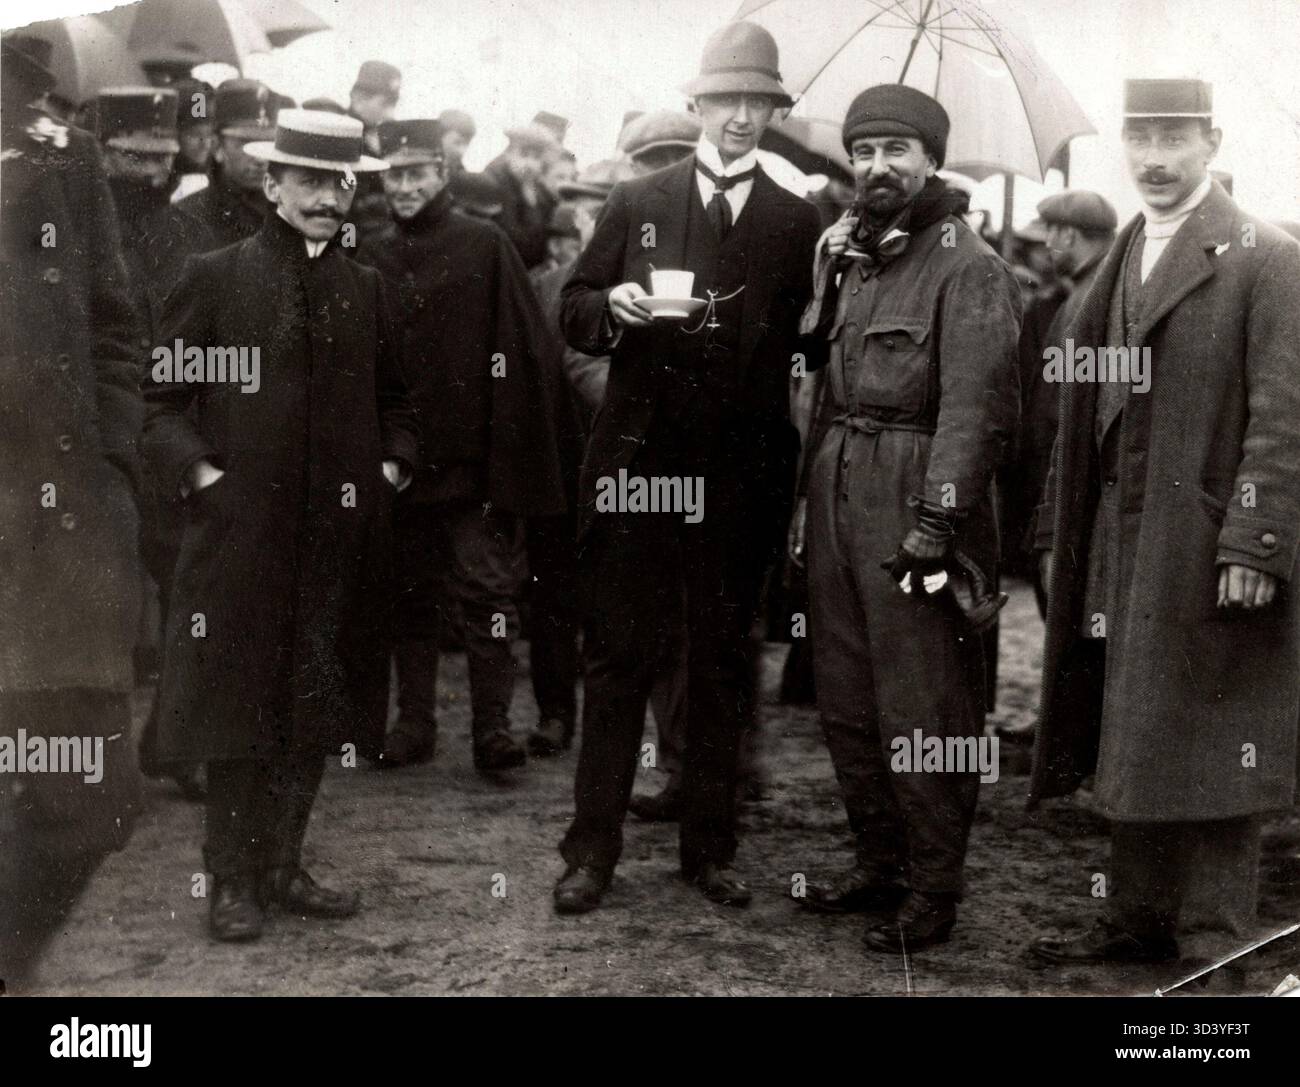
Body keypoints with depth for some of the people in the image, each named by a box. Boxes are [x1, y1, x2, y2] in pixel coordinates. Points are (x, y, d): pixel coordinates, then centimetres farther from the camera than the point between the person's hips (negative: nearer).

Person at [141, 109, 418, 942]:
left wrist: (393, 466, 5)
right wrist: (202, 474, -13)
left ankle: (284, 867, 21)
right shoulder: (214, 278, -1)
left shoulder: (366, 288, 12)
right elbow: (164, 399, 0)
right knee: (238, 708, 1)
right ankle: (235, 881, 12)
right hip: (240, 527, -4)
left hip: (342, 532, 4)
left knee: (318, 709, 9)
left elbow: (393, 399, 21)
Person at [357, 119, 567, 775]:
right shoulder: (370, 260, 10)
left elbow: (523, 352, -4)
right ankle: (414, 722, 19)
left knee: (487, 590, -4)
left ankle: (493, 726, 1)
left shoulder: (485, 247, -1)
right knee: (410, 593, 10)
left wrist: (510, 445, -9)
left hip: (472, 456, -4)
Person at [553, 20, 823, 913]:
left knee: (722, 663, 9)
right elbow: (574, 312, 8)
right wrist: (612, 307, -12)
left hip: (742, 472, 1)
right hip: (639, 460, 0)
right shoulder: (636, 202, 7)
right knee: (618, 656, 3)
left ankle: (711, 846, 20)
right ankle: (593, 849, 10)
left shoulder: (797, 222, 7)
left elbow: (808, 344, 6)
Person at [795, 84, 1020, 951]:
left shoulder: (968, 267, -8)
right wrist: (812, 489, 9)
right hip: (839, 489, 8)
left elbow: (976, 406, -15)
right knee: (846, 697, 14)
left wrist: (936, 518, -21)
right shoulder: (846, 255, 15)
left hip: (917, 497, -8)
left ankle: (934, 891, 11)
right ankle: (881, 862, 28)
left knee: (922, 707, -2)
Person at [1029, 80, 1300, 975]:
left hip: (1210, 553, -7)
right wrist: (1061, 535, 12)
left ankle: (1216, 945, 11)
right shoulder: (1123, 260, 14)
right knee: (1130, 746, 13)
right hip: (1120, 552, 7)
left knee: (1211, 756, 1)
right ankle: (1139, 920, 24)